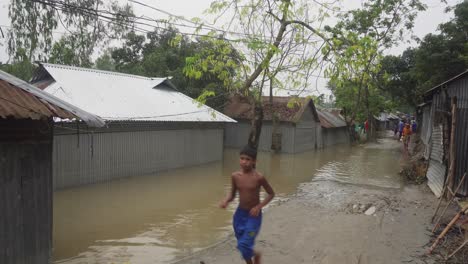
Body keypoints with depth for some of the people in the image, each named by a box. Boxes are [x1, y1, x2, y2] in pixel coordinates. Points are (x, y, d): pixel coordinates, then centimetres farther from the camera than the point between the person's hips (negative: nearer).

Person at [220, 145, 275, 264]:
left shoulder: (259, 177, -18)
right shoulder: (235, 176, -7)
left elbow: (271, 193, -6)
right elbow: (232, 194, 5)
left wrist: (259, 206, -17)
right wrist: (226, 201, -16)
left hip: (253, 215, -4)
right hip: (239, 214, 5)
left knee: (244, 245, -12)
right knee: (241, 244, 15)